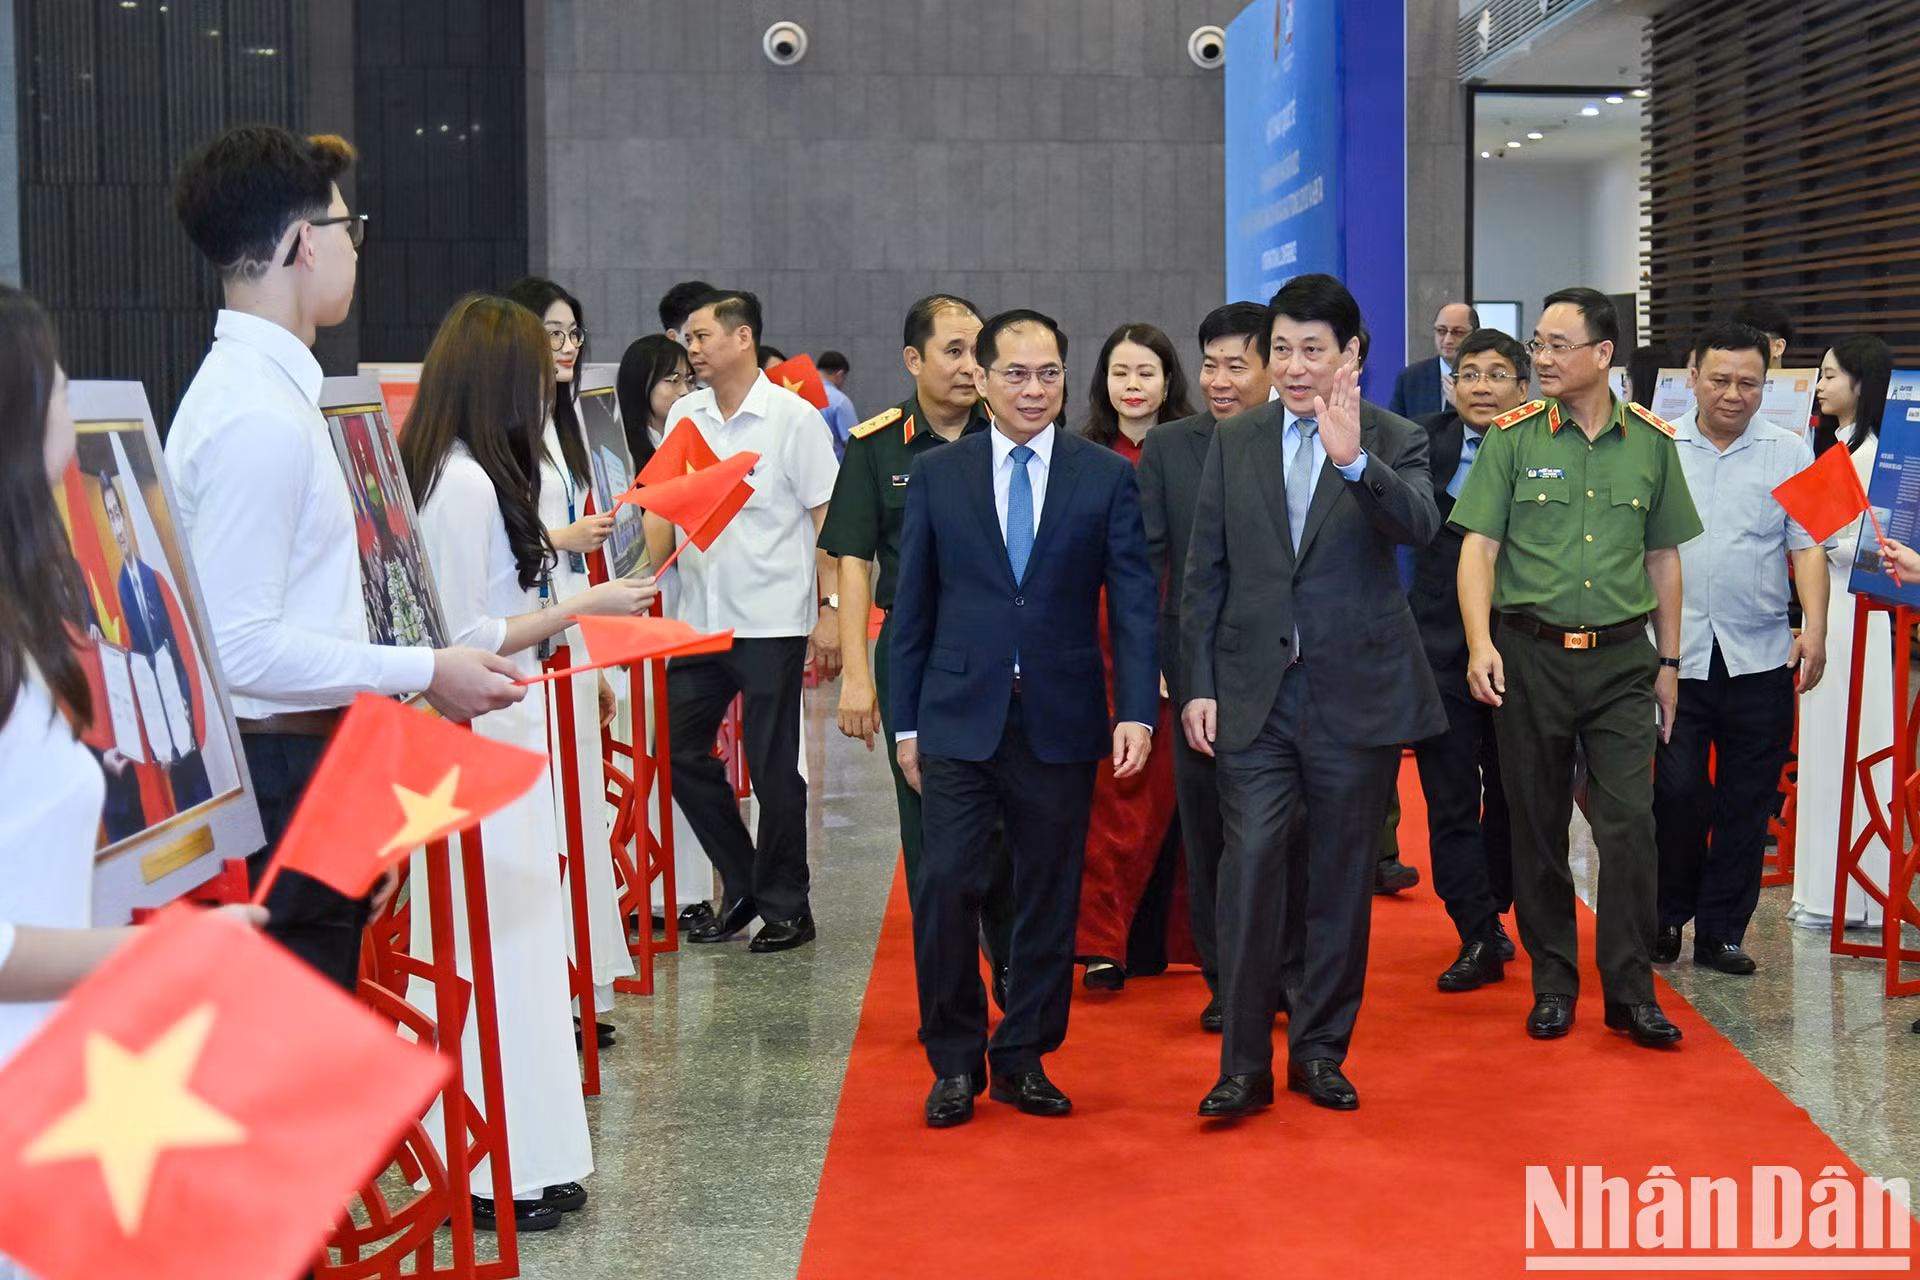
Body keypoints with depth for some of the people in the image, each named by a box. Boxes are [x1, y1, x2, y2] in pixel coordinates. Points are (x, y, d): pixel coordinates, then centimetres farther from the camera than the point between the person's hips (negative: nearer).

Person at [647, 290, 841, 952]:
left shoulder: (794, 418, -5)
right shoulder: (685, 416, 9)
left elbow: (829, 519, -5)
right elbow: (662, 509, 9)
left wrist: (830, 611, -11)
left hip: (772, 623, -5)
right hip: (700, 619, 5)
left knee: (773, 768, 1)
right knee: (680, 754, 7)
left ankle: (784, 907, 16)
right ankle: (742, 885, 23)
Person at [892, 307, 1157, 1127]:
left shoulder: (1106, 477, 4)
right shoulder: (937, 475, 6)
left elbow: (1133, 601, 0)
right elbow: (912, 606, 8)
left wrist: (1136, 710, -11)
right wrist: (906, 722, 5)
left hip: (1061, 719, 0)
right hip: (959, 717, 0)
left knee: (1049, 896, 6)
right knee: (947, 883, -7)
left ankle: (1023, 1058, 20)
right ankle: (955, 1060, 8)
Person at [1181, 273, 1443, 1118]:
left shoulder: (1394, 441, 0)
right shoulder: (1235, 443, 7)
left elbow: (1420, 525, -22)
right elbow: (1204, 573, 8)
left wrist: (1354, 458, -38)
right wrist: (1198, 685, 2)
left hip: (1357, 692, -1)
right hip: (1254, 692, 1)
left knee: (1341, 877, 8)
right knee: (1251, 870, -6)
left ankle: (1321, 1050, 22)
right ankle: (1243, 1063, 1)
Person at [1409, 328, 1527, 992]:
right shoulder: (1427, 445, 4)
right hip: (1442, 650, 0)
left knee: (1511, 796, 12)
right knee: (1451, 801, -1)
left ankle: (1487, 917, 30)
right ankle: (1479, 936, 4)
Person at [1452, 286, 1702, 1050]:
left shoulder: (1651, 442, 6)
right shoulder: (1513, 437, -1)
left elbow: (1663, 557, 13)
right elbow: (1478, 546, -4)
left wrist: (1668, 660, 12)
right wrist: (1480, 643, -17)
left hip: (1622, 657, 1)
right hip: (1531, 654, -1)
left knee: (1629, 821, -7)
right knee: (1538, 824, 6)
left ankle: (1630, 989, 3)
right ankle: (1552, 984, 18)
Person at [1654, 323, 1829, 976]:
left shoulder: (1789, 453, 5)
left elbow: (1808, 546, 1)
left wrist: (1814, 627, -12)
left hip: (1760, 658, 1)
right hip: (1677, 654, -1)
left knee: (1746, 804, 5)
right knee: (1677, 792, -3)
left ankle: (1721, 930, 15)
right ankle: (1668, 917, 16)